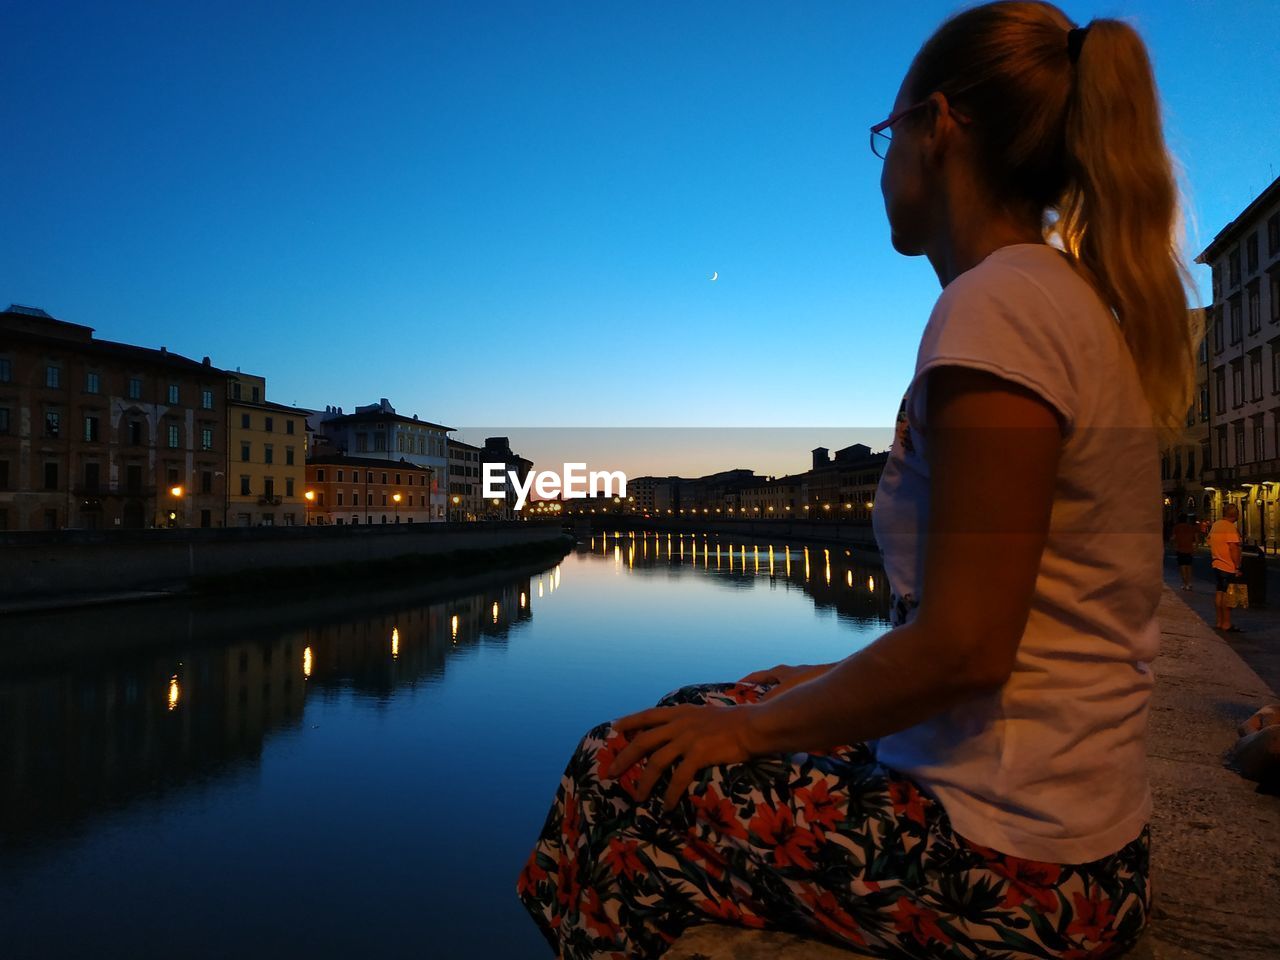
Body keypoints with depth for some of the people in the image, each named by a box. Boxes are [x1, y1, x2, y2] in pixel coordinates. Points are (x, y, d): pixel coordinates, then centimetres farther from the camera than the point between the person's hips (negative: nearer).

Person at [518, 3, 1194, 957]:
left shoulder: (999, 303, -21)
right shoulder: (1089, 307, 10)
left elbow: (963, 647, -24)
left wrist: (754, 726, -10)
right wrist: (832, 682, 13)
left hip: (1011, 859, -9)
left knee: (616, 779, -1)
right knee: (693, 709, 17)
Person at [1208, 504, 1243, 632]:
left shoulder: (1215, 525, 10)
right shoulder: (1230, 528, -16)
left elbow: (1210, 543, 18)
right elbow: (1233, 549, -20)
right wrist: (1237, 567, -17)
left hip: (1217, 564, 8)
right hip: (1229, 567, -8)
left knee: (1218, 593, 11)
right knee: (1227, 595, -4)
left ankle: (1220, 622, 16)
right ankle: (1226, 624, 0)